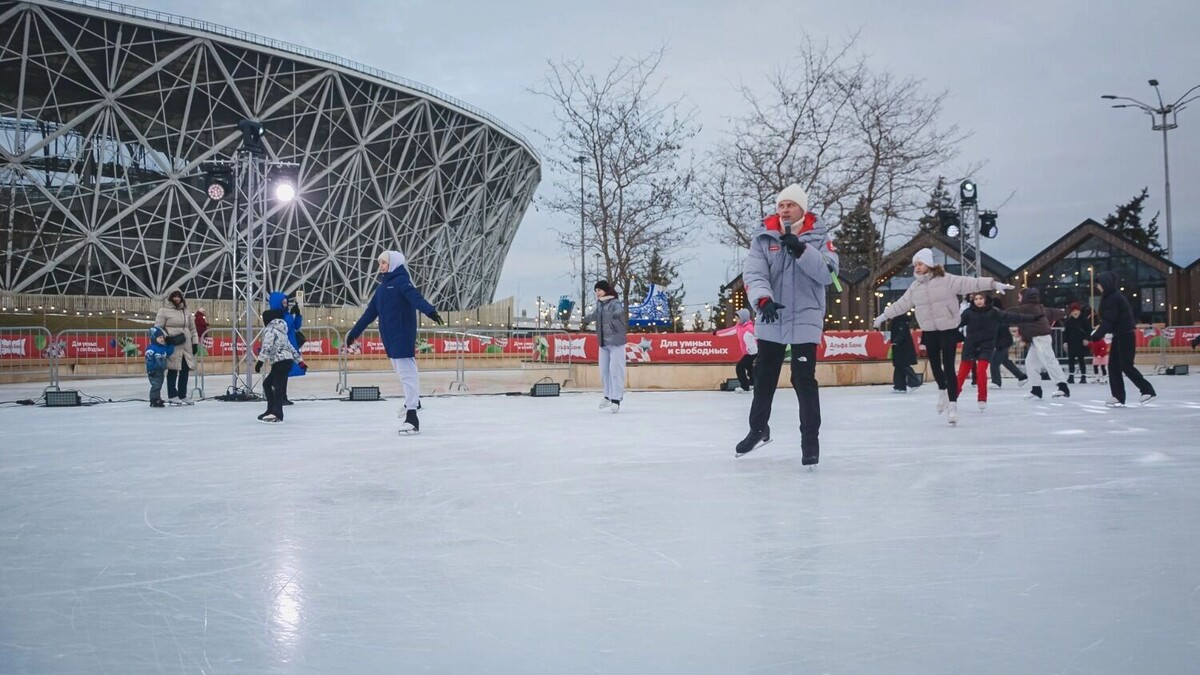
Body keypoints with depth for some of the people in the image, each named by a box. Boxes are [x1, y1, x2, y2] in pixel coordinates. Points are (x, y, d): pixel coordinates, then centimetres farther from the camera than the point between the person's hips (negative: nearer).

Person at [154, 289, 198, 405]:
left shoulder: (186, 312, 17)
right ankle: (172, 396, 3)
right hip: (173, 347, -6)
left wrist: (195, 342, 13)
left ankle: (182, 395, 16)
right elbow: (158, 328, -4)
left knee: (185, 370, 7)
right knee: (173, 371, -3)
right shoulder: (164, 311, 0)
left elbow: (192, 328, 20)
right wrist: (167, 337, -19)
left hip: (186, 347, 6)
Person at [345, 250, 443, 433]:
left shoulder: (401, 281, -8)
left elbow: (416, 297, -27)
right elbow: (370, 313, 22)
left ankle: (412, 417, -15)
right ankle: (413, 401, 38)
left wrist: (430, 311, -46)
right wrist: (353, 333, 25)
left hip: (402, 335, -8)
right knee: (404, 370, 19)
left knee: (406, 372, -11)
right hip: (389, 337, 8)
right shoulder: (382, 287, 17)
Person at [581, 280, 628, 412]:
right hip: (603, 343, 8)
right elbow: (593, 315, 32)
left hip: (615, 342, -8)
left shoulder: (615, 303, -10)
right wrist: (584, 322, 45)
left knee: (615, 370, -8)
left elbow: (619, 311, -31)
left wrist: (618, 315, -50)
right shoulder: (599, 304, 12)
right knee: (604, 370, 12)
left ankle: (616, 399, -5)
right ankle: (608, 396, 26)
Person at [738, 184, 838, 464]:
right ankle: (758, 429, 34)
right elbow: (753, 274, -10)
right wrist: (763, 299, -27)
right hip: (770, 320, 3)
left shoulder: (819, 237, -2)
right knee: (764, 377, 14)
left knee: (804, 380, -6)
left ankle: (810, 439, 6)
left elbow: (827, 273, -14)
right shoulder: (764, 238, 0)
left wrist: (801, 249, -24)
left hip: (805, 319, -3)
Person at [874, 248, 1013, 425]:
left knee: (948, 367, -8)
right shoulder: (915, 287, 7)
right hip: (929, 331, 5)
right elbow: (901, 304, 18)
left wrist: (994, 284, -23)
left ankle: (952, 404, -5)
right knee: (935, 364, 12)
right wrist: (884, 315, 23)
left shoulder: (946, 280, -10)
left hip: (948, 330, -5)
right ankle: (942, 391, 40)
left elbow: (971, 283, -15)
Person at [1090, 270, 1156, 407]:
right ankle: (1118, 397, 6)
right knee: (1113, 365, 6)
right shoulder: (1112, 296, 11)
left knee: (1126, 366, -7)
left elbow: (1108, 321, -22)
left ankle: (1148, 390, 3)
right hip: (1119, 335, 10)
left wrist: (1094, 337, -23)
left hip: (1125, 335, -10)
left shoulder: (1114, 298, -19)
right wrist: (1101, 326, 6)